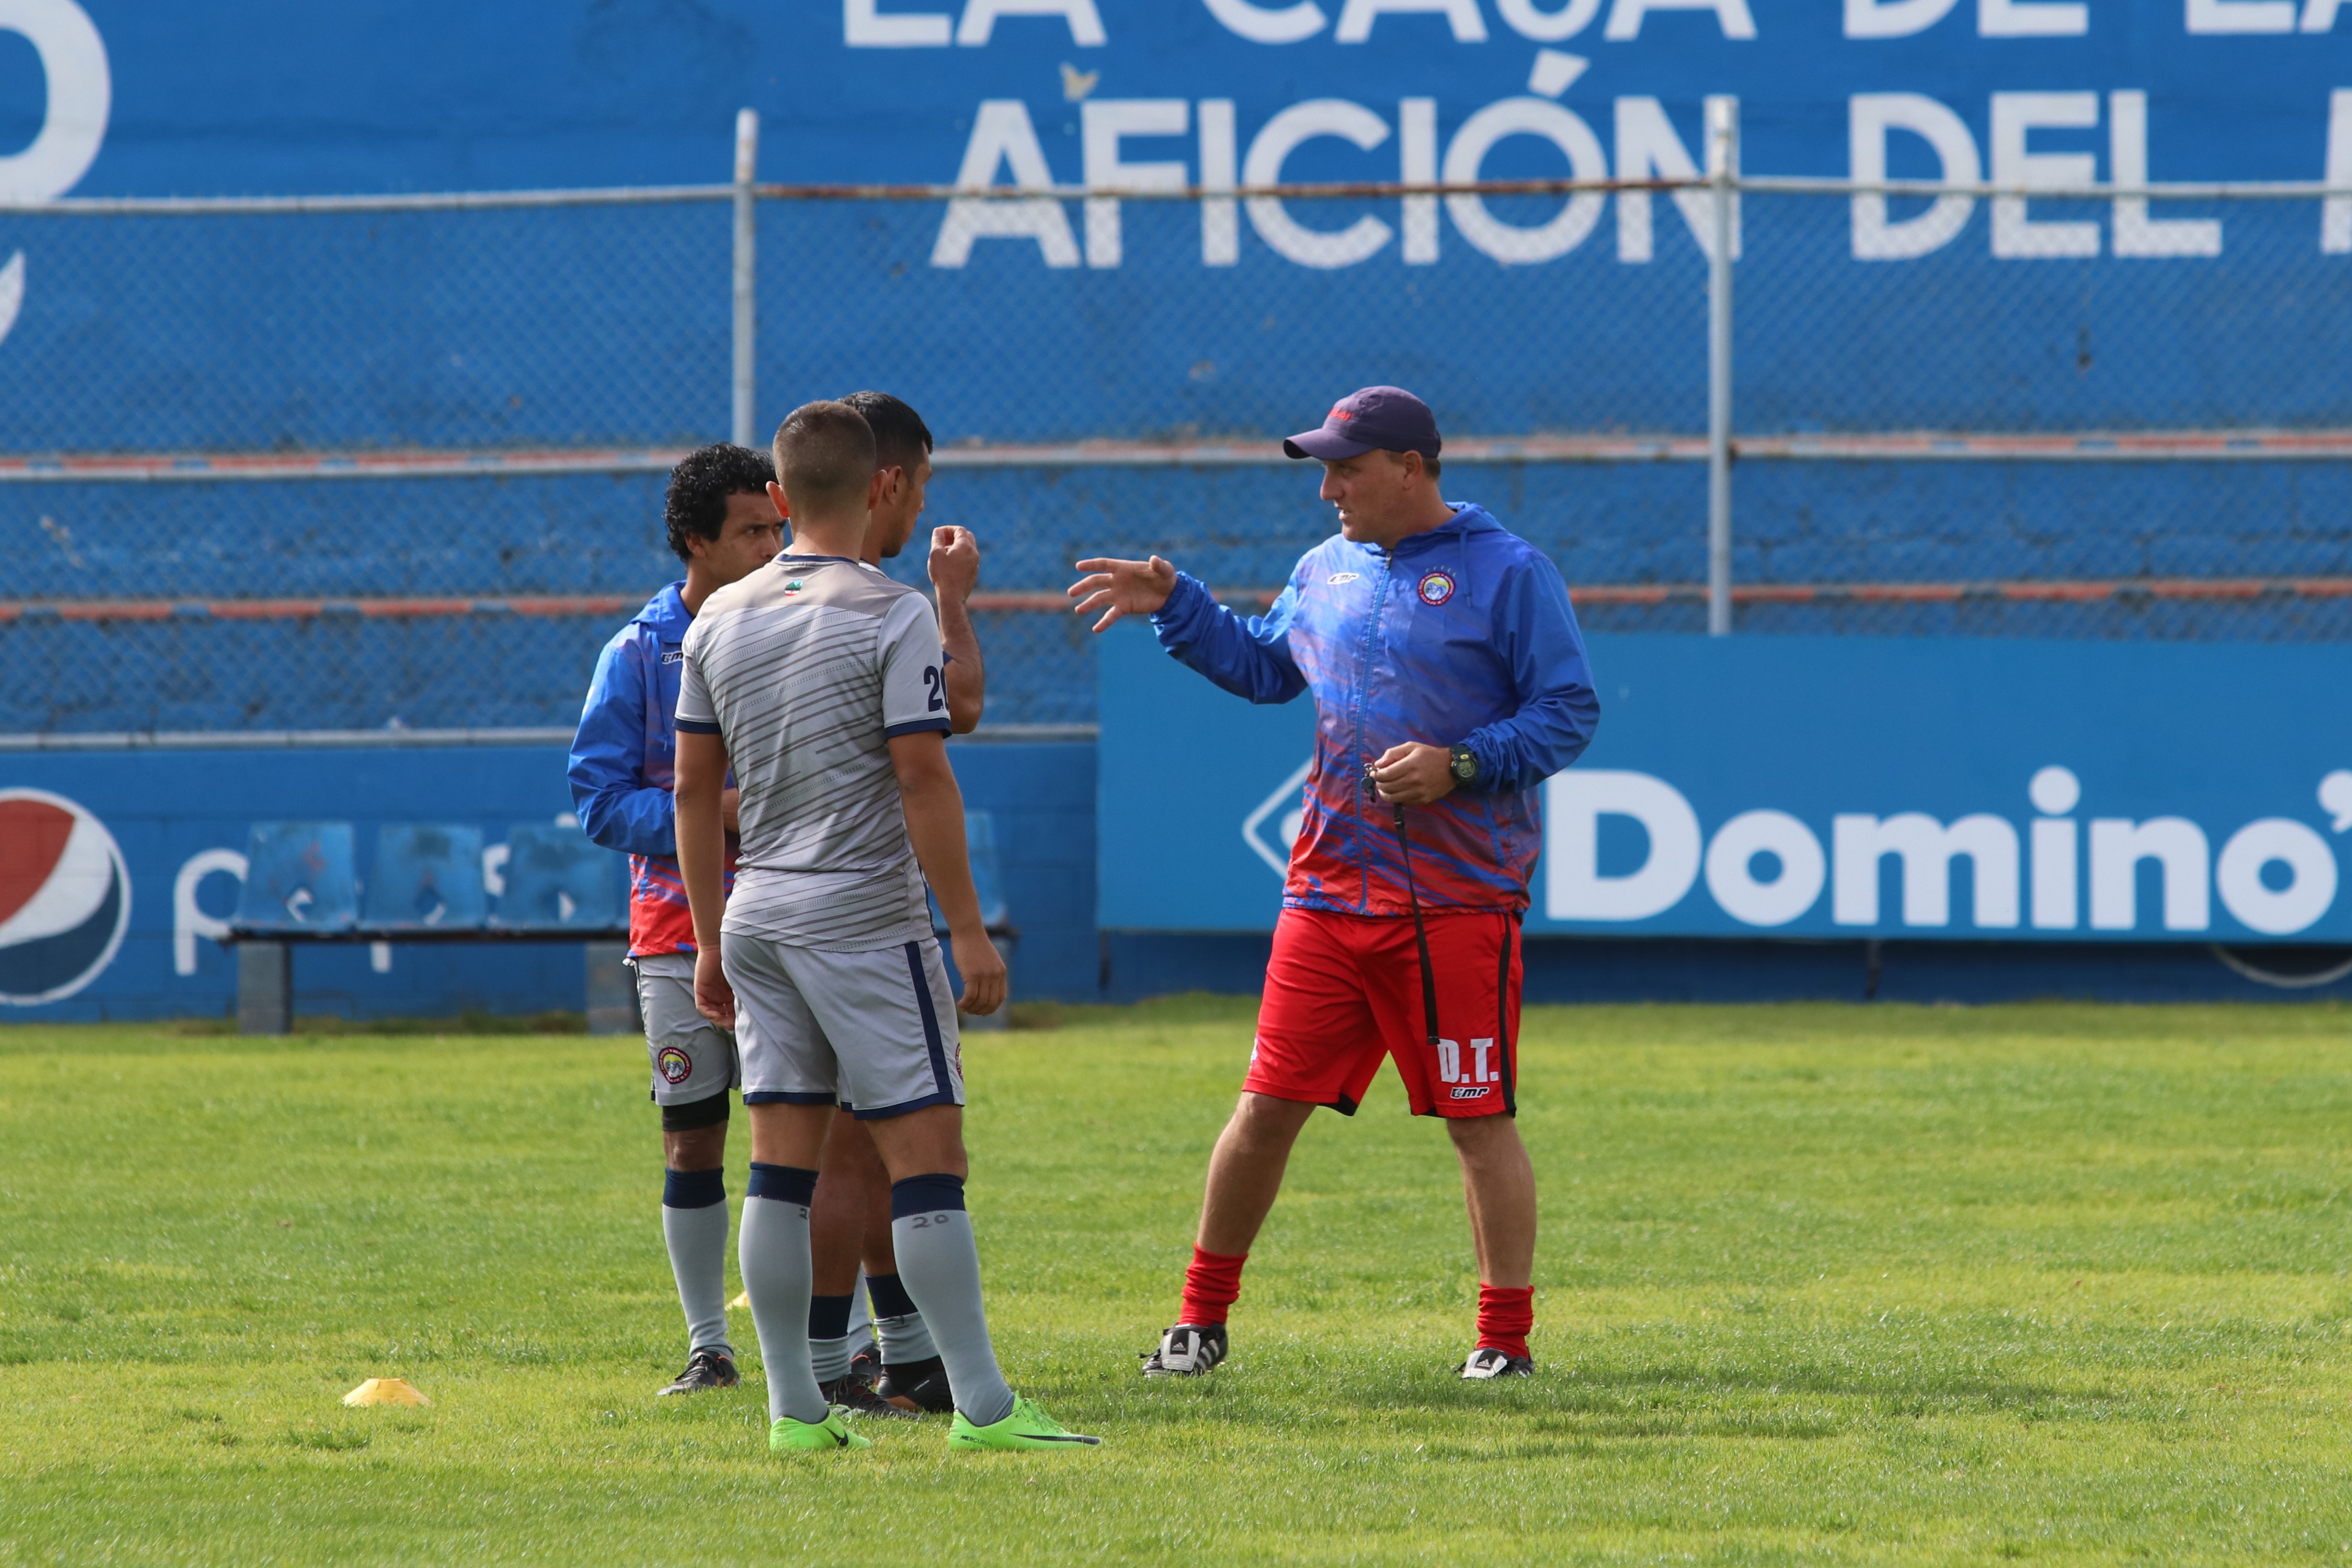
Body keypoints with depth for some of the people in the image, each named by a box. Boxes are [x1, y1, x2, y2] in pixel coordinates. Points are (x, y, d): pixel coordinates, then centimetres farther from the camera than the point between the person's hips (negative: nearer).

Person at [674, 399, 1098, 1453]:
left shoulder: (720, 619, 9)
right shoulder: (891, 616, -8)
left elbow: (695, 791, 12)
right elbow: (923, 782, -13)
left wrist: (710, 942, 18)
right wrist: (969, 931, -9)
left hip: (757, 919, 6)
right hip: (866, 920, -6)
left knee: (782, 1162, 7)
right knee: (927, 1152, -5)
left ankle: (794, 1408, 6)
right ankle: (981, 1405, -8)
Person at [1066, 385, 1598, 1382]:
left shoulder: (1507, 574, -5)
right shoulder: (1324, 572, 14)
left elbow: (1569, 711, -7)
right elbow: (1262, 666, 30)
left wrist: (1459, 766, -18)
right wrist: (1174, 607, 20)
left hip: (1458, 901, -5)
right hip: (1329, 889, 5)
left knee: (1479, 1121, -2)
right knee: (1268, 1105, 5)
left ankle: (1506, 1336, 5)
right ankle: (1203, 1316, 15)